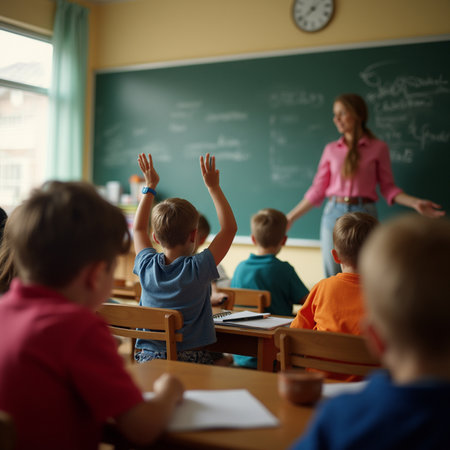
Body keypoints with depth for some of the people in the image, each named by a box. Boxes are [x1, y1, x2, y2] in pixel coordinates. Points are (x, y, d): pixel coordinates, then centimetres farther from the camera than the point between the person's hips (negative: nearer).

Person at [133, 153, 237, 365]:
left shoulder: (147, 266, -3)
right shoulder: (198, 268, -14)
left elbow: (138, 228, 18)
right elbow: (229, 227, -4)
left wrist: (150, 187, 23)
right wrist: (213, 187, 2)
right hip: (193, 359, -4)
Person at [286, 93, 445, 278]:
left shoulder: (378, 148, 2)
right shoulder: (331, 150, 7)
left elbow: (388, 187, 4)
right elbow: (318, 189, 9)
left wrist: (415, 203, -11)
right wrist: (291, 217, 7)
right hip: (333, 214, 2)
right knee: (332, 279, 4)